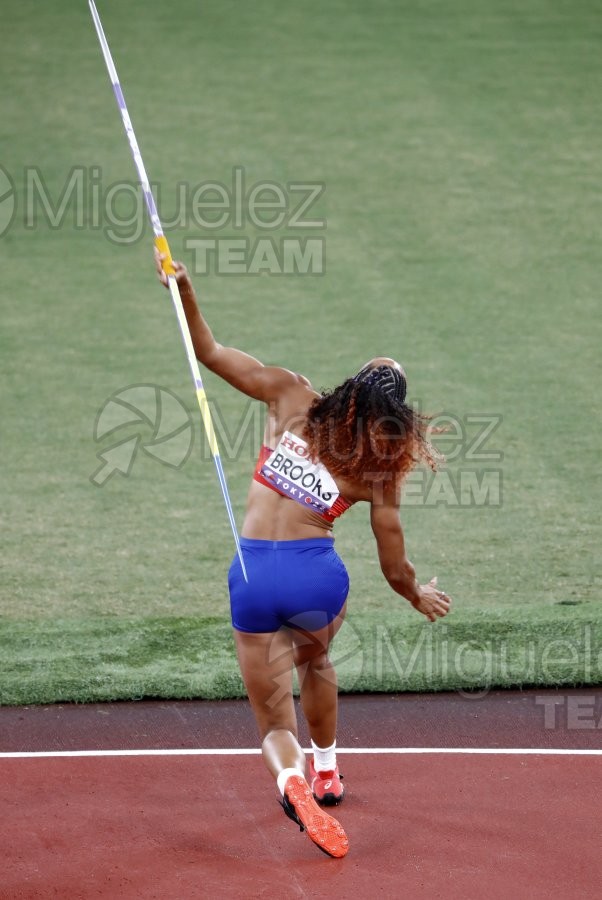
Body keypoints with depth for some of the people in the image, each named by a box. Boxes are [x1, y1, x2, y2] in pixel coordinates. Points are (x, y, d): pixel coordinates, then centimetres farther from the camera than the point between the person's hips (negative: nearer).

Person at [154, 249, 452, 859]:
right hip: (318, 575, 0)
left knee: (274, 720, 10)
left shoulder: (291, 398, -1)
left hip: (251, 575, 0)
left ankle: (290, 776, -21)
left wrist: (184, 291, 3)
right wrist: (419, 596, 28)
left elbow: (211, 353, -1)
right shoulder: (381, 470, 1)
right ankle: (326, 773, 44)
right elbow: (395, 570, 8)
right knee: (315, 660, 38)